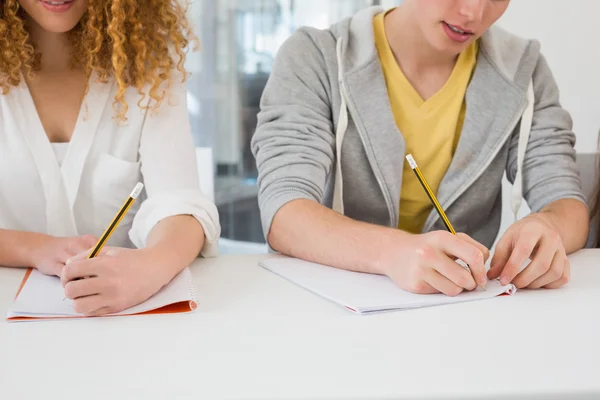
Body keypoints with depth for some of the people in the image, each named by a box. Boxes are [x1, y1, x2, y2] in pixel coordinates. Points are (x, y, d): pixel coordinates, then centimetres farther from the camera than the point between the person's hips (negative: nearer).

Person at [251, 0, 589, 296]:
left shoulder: (522, 69, 0)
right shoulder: (313, 58, -10)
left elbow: (568, 208, -3)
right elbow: (284, 217, -20)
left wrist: (548, 228, -26)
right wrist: (391, 250, -38)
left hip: (465, 303, 3)